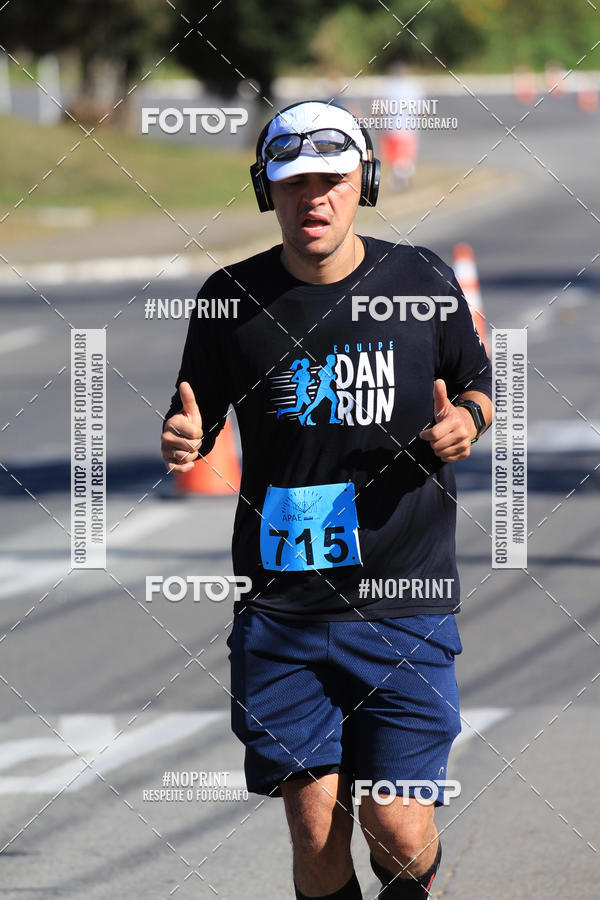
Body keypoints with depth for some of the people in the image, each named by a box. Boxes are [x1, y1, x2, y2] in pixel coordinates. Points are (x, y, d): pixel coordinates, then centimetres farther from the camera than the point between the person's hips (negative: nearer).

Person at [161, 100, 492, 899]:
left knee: (397, 829, -7)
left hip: (404, 601, -1)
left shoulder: (422, 282, 2)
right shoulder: (233, 298, 1)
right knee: (315, 831, -2)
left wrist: (466, 421, -6)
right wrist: (182, 441, -12)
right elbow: (195, 424, 11)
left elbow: (477, 384, 17)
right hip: (280, 610, 1)